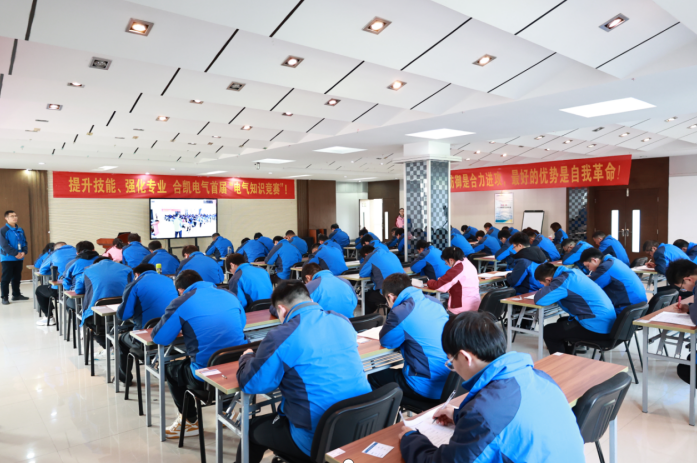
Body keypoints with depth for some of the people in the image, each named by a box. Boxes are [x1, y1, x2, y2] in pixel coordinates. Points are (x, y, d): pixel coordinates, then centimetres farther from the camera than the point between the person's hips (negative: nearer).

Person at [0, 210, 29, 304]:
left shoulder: (20, 230, 10)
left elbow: (24, 242, 11)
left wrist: (24, 252, -8)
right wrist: (16, 254, -19)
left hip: (19, 259, 5)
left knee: (17, 278, 14)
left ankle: (16, 295, 25)